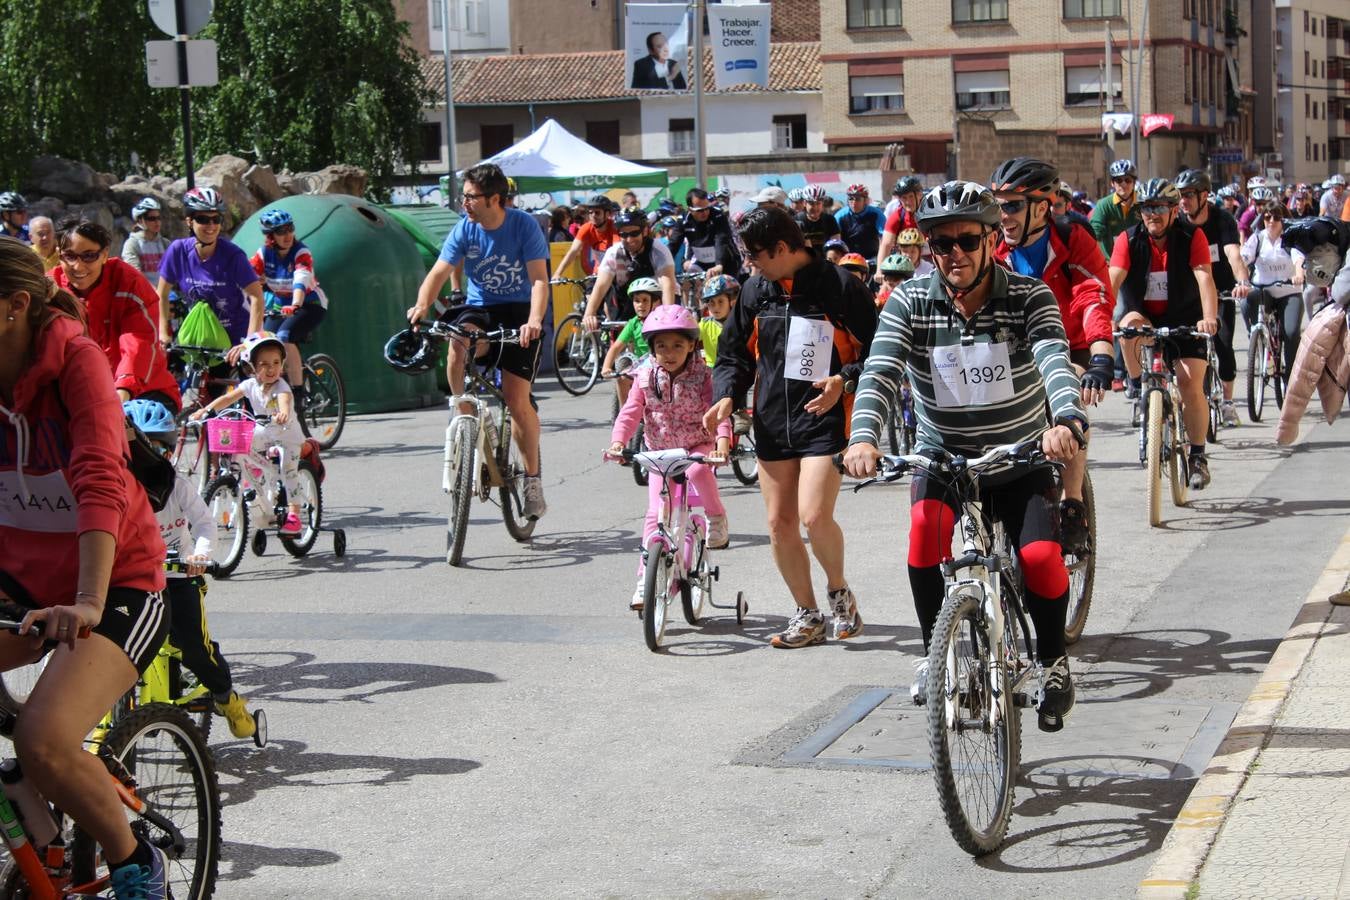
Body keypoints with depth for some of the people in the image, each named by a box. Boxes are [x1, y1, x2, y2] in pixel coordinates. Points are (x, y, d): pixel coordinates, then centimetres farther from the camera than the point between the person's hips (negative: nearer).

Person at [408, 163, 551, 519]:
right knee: (458, 342, -34)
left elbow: (539, 279, -20)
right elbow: (439, 272, -14)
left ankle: (532, 477, 5)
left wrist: (535, 320, -37)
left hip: (518, 312, -3)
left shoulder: (524, 226, -13)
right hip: (479, 307, 3)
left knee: (517, 400, -11)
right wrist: (422, 306, -35)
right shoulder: (464, 230, -6)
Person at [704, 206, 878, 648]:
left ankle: (839, 591, 11)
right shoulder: (755, 290, 8)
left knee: (814, 516, -17)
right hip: (772, 422, 6)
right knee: (780, 523, 5)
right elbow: (734, 353, 16)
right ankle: (808, 615, 19)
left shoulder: (839, 286, -7)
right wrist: (727, 396, -2)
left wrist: (844, 381, -20)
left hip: (823, 417, -5)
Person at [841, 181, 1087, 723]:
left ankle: (1053, 661, 7)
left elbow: (1055, 359, -30)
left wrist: (1067, 420, -52)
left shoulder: (1029, 297, -12)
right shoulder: (909, 302, -10)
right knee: (925, 530, -30)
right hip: (943, 455, 1)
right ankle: (935, 655, -9)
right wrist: (864, 436, -44)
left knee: (1041, 556, -22)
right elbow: (880, 371, -24)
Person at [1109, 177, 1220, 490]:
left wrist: (1209, 318, -40)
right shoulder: (1129, 240, -10)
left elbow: (1204, 278, -24)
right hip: (1145, 317, 1)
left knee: (1191, 385, -15)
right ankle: (1136, 383, -9)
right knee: (1130, 324, -35)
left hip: (1184, 320, -1)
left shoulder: (1192, 237, -12)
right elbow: (1113, 280, -21)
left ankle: (1198, 455, 3)